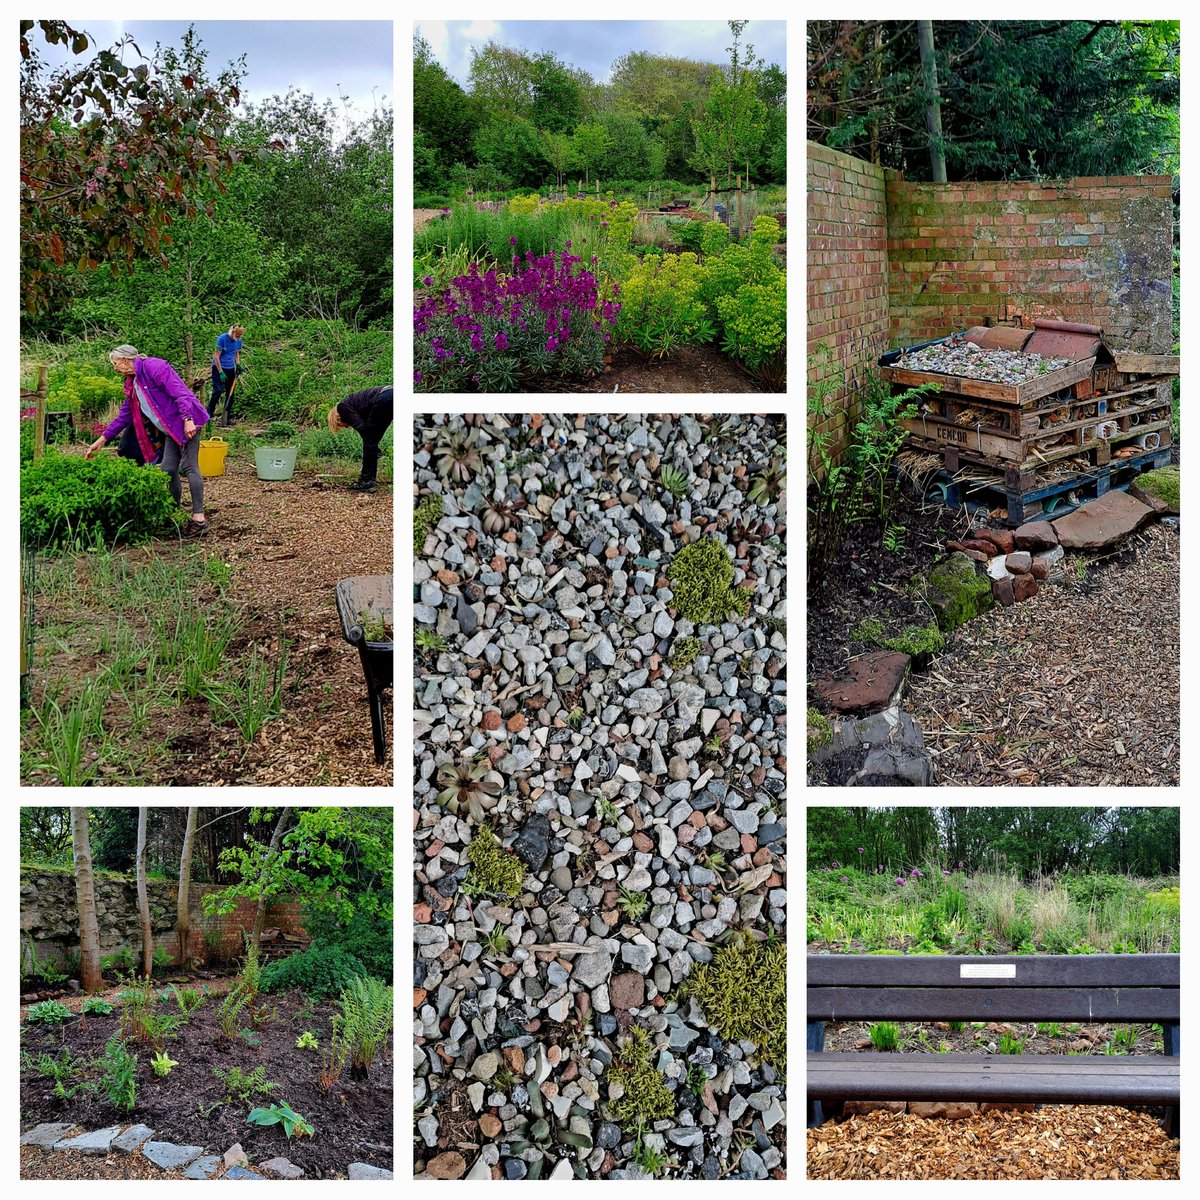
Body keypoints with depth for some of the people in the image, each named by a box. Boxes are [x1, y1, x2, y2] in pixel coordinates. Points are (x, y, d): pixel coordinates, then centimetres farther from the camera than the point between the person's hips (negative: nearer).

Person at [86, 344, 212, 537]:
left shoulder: (153, 367, -12)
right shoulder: (133, 383, 18)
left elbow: (178, 392, -20)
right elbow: (124, 414, 23)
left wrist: (187, 419, -28)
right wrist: (103, 439, 22)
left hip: (186, 423, -9)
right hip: (172, 428, 9)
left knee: (190, 467, -11)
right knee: (168, 470, 6)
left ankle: (199, 519, -13)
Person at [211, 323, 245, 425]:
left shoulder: (239, 341, 2)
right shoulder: (222, 339, -16)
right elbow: (216, 356, -15)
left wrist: (238, 365, 0)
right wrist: (221, 373, -18)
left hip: (230, 369, 6)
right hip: (219, 367, -6)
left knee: (230, 393, 5)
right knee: (218, 390, -18)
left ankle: (227, 417, 13)